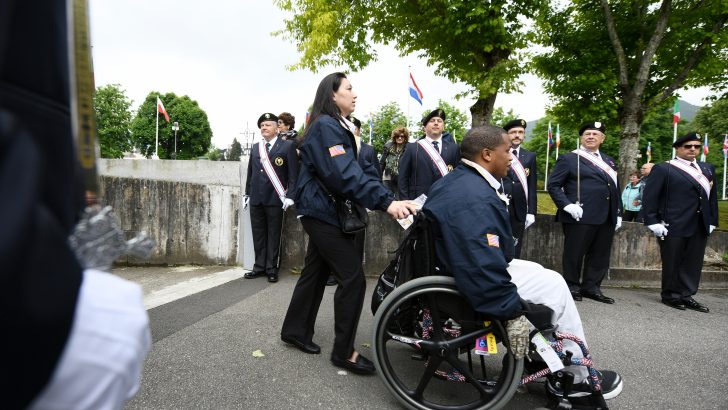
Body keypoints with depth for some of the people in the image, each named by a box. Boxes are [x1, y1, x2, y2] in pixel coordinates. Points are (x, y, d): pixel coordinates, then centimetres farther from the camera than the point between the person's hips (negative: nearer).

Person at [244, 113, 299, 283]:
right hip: (256, 198, 5)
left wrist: (290, 195, -13)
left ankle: (271, 268, 11)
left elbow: (293, 173, -6)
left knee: (273, 234, 3)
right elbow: (250, 172, 18)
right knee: (258, 234, 10)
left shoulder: (287, 146, -1)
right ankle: (260, 266, 20)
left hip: (275, 198, -5)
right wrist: (247, 193, 13)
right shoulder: (255, 147, 16)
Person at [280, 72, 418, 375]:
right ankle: (344, 351, 4)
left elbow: (354, 169, 14)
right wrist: (385, 202, -34)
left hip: (325, 213, 10)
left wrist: (388, 198, 5)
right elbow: (344, 174, -28)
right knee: (352, 279, -8)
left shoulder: (338, 127, 18)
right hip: (323, 213, -10)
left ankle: (295, 330, 30)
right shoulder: (325, 126, -15)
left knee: (315, 273, 16)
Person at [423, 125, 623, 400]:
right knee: (554, 284, 1)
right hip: (470, 283, -11)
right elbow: (485, 270, -33)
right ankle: (577, 377, 18)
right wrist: (513, 309, -19)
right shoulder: (476, 197, -28)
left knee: (542, 275, 21)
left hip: (457, 266, 11)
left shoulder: (455, 181, 7)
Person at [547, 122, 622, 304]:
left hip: (607, 217, 6)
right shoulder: (568, 158, 0)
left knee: (600, 254, 10)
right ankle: (572, 287, 15)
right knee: (574, 253, 1)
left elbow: (615, 188, 22)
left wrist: (618, 213, 15)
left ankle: (591, 287, 21)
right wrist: (567, 205, -17)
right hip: (581, 216, -6)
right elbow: (553, 185, -6)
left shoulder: (608, 161, 20)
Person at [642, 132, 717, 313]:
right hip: (673, 226, -6)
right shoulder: (663, 169, -4)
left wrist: (712, 221, 12)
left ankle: (686, 296, 19)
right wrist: (653, 222, -14)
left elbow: (712, 196, 18)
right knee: (672, 263, 4)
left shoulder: (708, 168, 16)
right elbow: (649, 197, -8)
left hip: (700, 227, 6)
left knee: (694, 263, 9)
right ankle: (670, 296, 17)